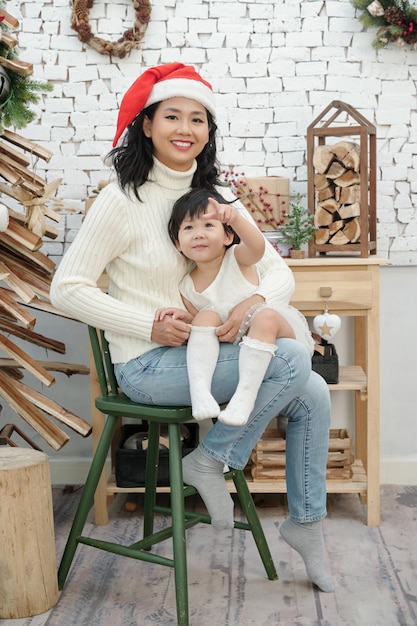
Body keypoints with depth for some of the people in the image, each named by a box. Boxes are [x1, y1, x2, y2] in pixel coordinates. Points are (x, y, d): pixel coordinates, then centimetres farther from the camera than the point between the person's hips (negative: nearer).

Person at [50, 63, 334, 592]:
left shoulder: (215, 199, 8)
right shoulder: (124, 198, -11)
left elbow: (278, 271, 5)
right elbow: (66, 289, -13)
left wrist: (254, 302, -18)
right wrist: (151, 326, -20)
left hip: (202, 349, 7)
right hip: (146, 365, -7)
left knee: (313, 396, -3)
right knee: (293, 359, -21)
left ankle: (305, 522, 16)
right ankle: (209, 463, -3)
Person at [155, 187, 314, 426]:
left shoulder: (237, 258, -7)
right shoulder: (186, 287, 4)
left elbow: (257, 246, -31)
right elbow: (202, 325, 10)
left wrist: (235, 218, -51)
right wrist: (183, 317, -13)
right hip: (232, 342, 3)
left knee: (265, 317, -35)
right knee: (206, 316, -21)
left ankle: (245, 396, -39)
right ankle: (199, 391, -35)